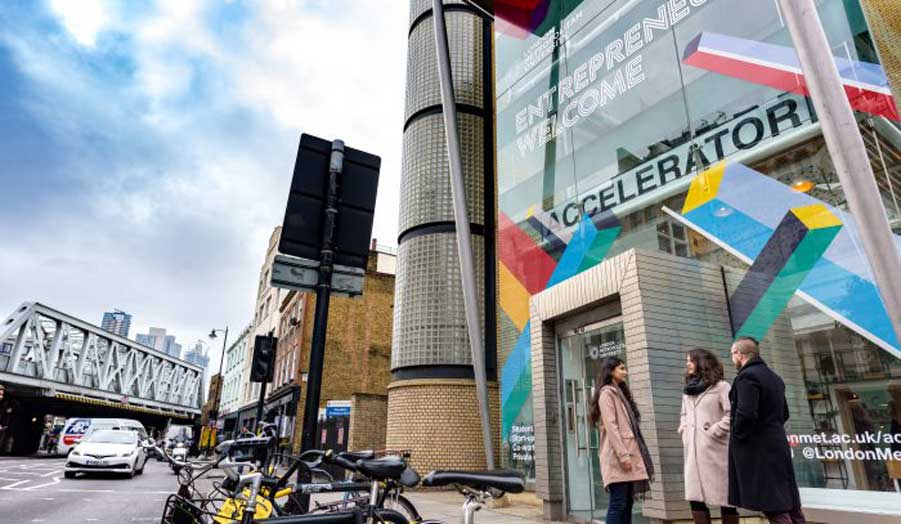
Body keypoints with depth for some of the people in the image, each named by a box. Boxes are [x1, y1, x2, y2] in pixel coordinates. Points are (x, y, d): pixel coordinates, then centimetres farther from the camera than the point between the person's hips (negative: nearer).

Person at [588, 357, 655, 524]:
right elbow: (610, 426, -15)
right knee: (618, 503, -10)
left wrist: (629, 455, 14)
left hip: (629, 454, 9)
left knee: (627, 503, 7)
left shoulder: (621, 393, 23)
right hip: (617, 458, -9)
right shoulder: (606, 393, -5)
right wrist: (623, 456, -20)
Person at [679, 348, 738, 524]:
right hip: (693, 451, 6)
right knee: (695, 498, 2)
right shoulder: (688, 390, 19)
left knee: (725, 498, 2)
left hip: (715, 449, -6)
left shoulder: (721, 386, -1)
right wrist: (683, 429, 10)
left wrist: (714, 431, -13)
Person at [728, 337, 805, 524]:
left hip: (756, 449, -9)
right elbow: (784, 414, 21)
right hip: (776, 444, 9)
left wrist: (737, 434, -11)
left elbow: (746, 413, -26)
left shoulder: (746, 376, -16)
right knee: (788, 502, 15)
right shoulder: (774, 377, 15)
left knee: (774, 508, -5)